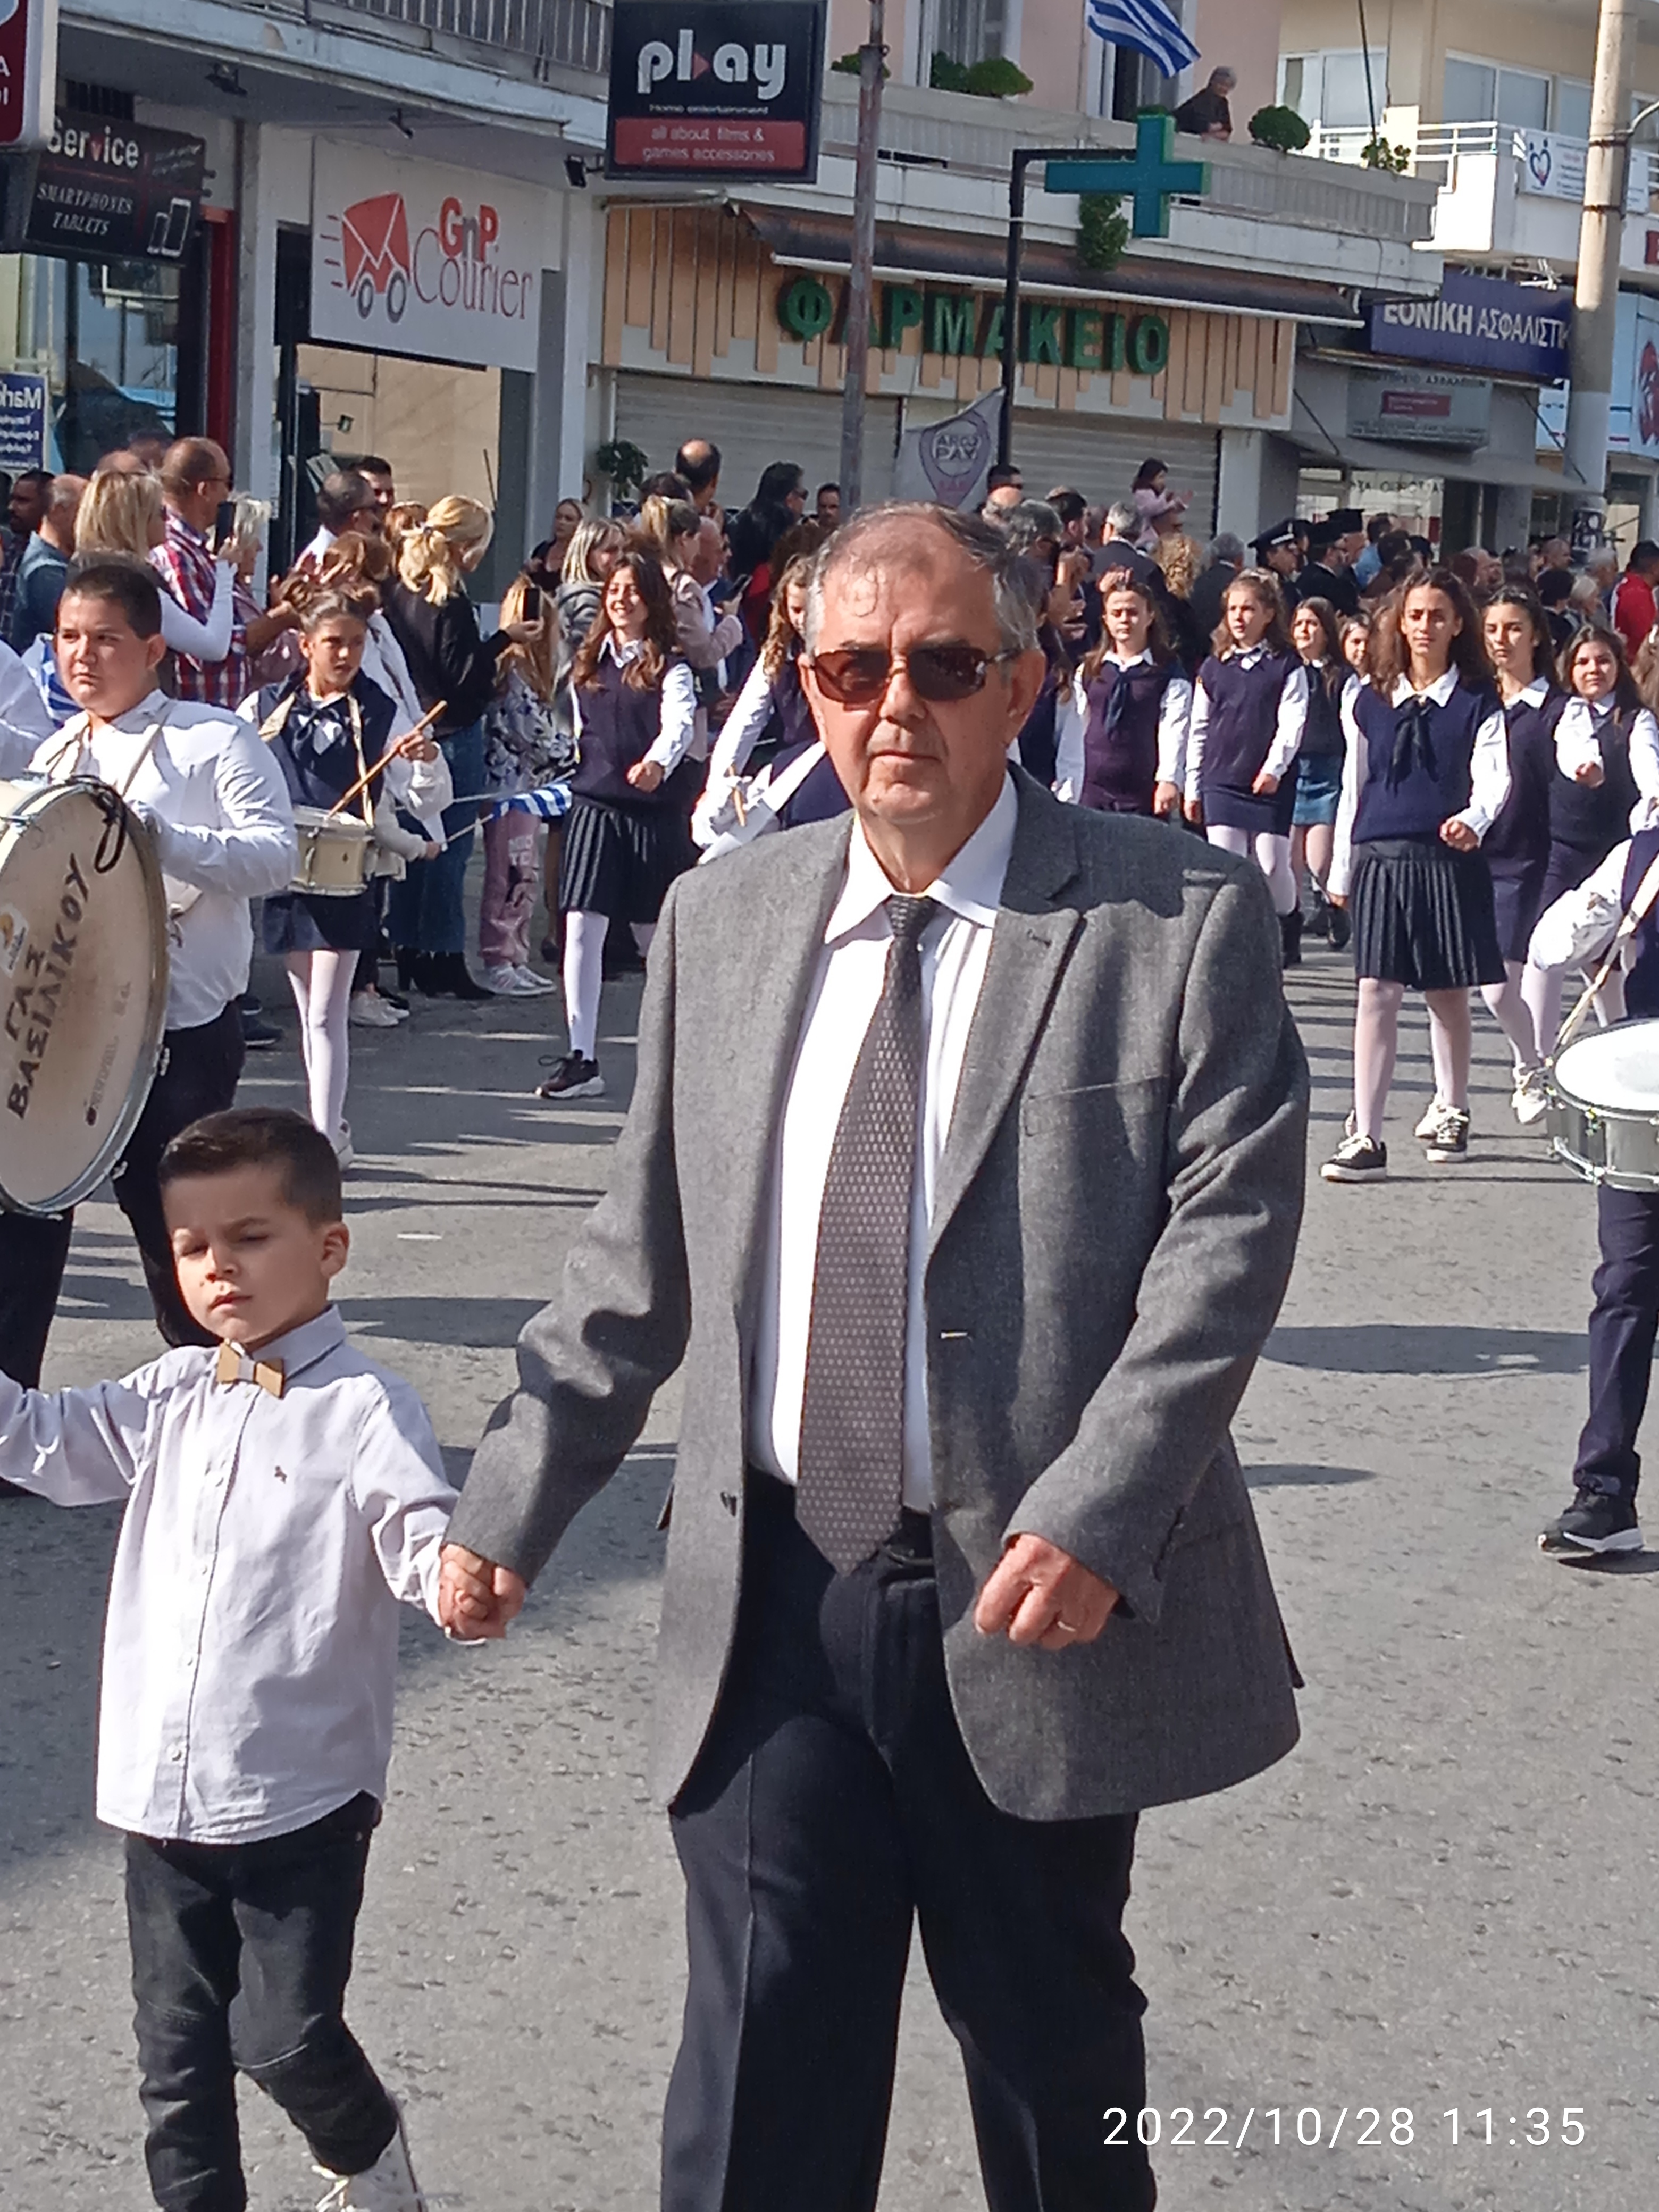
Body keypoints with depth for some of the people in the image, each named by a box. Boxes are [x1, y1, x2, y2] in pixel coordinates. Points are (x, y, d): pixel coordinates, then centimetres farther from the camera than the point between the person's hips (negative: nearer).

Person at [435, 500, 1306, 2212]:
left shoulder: (1178, 917, -5)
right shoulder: (721, 922, 8)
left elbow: (1231, 1223, -11)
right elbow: (640, 1256, 12)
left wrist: (1095, 1512, -20)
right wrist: (514, 1499, 8)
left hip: (1043, 1599, -2)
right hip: (772, 1604, 3)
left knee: (1052, 2060, 15)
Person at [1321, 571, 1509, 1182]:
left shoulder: (1476, 703, 2)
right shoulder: (1369, 702, 9)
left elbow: (1494, 777, -8)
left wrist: (1474, 819, -30)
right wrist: (1341, 869, 15)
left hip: (1449, 860, -1)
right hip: (1380, 859, 1)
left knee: (1448, 995, 10)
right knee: (1376, 994, -6)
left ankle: (1450, 1112, 32)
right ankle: (1366, 1137, -7)